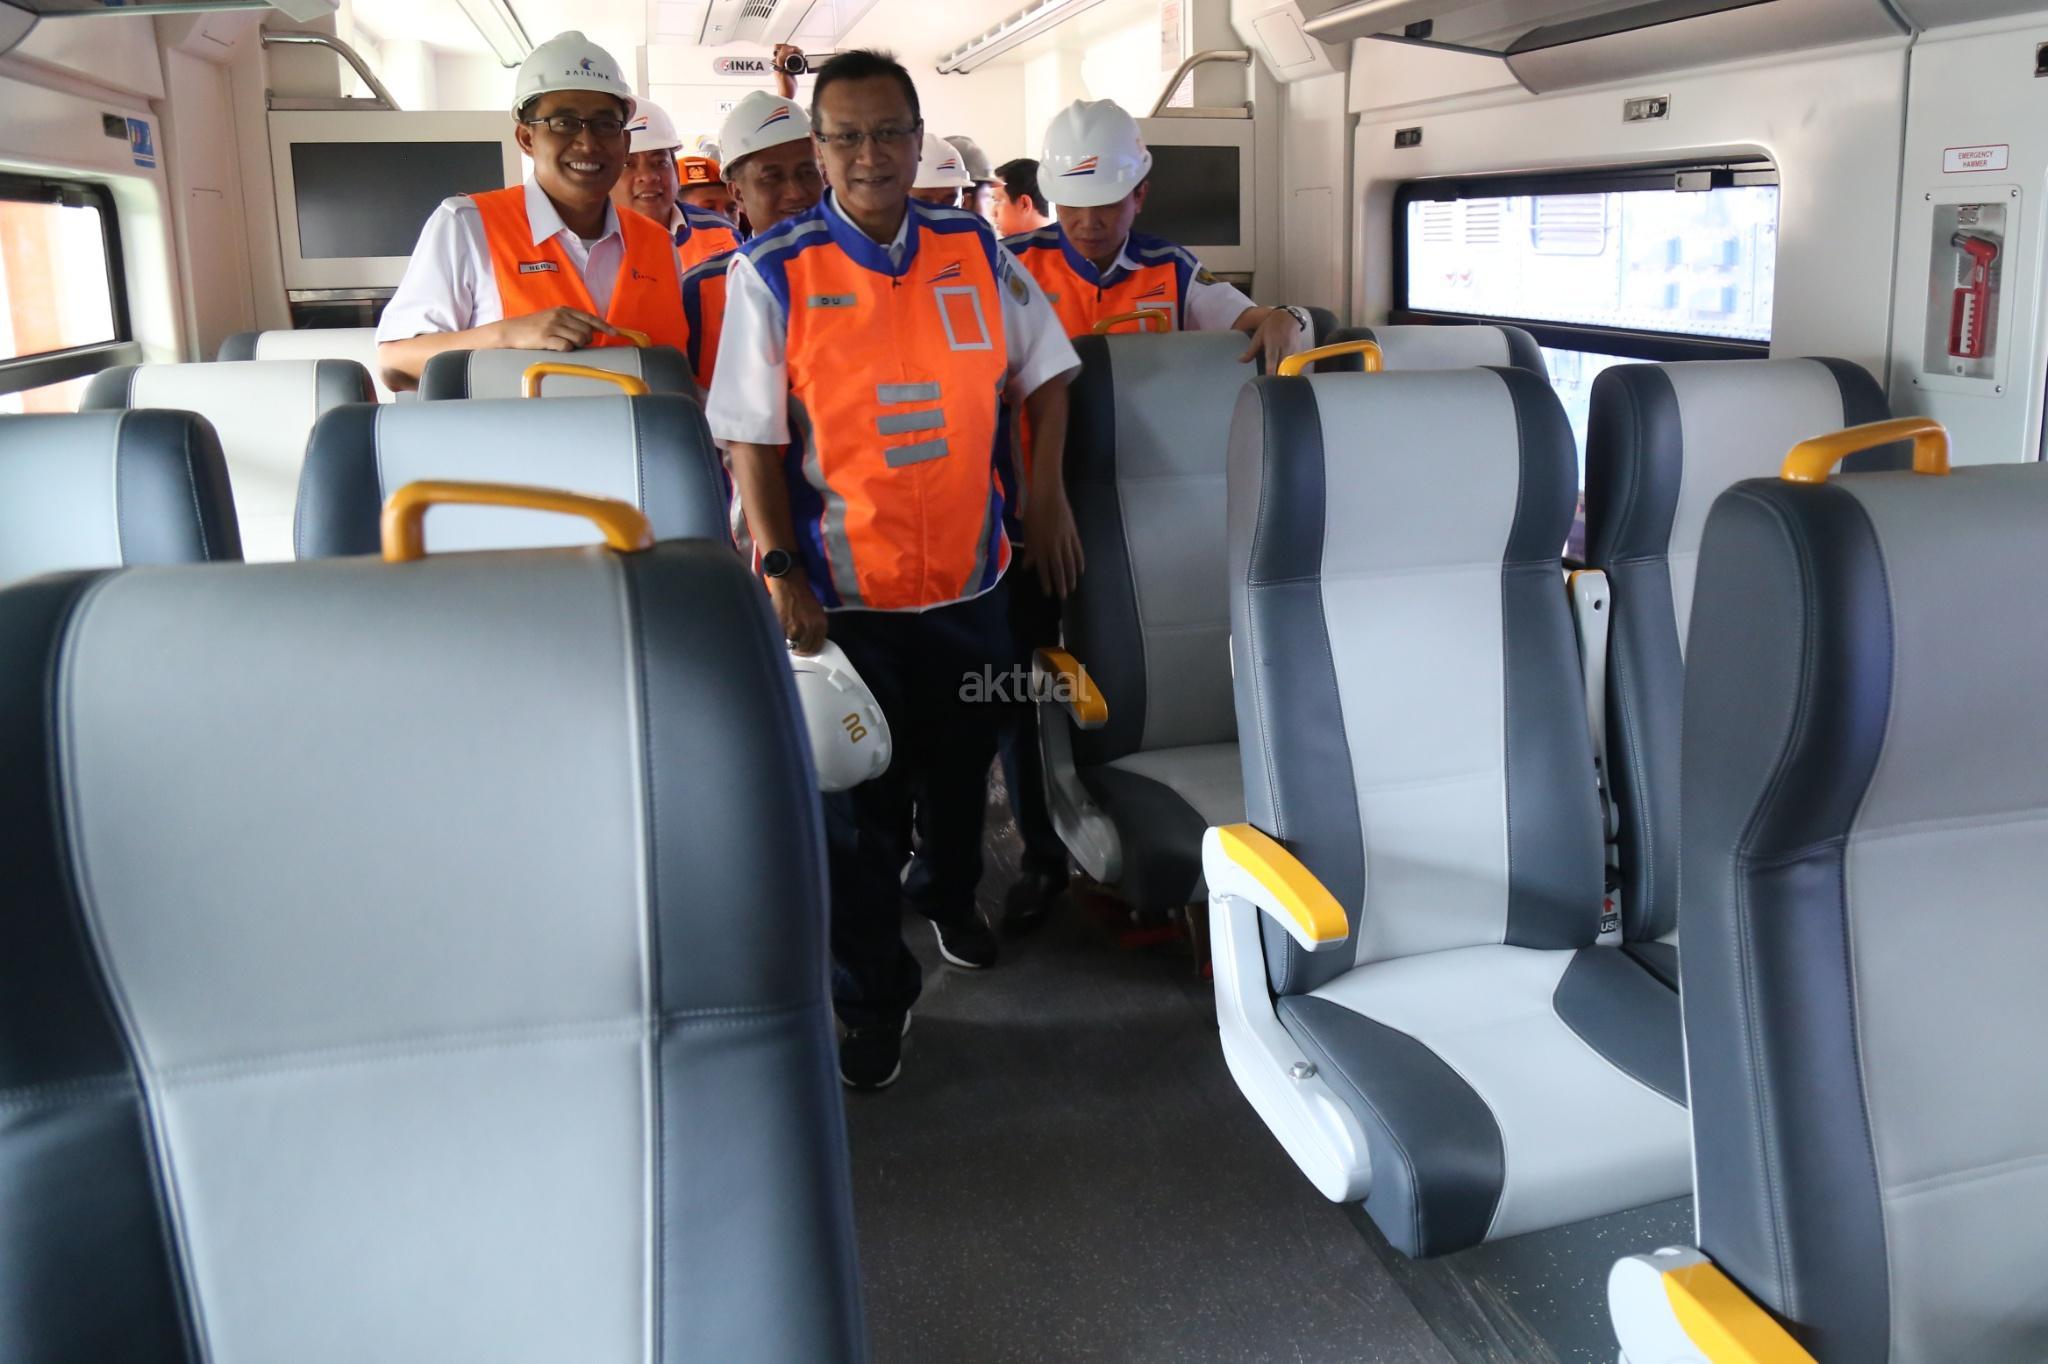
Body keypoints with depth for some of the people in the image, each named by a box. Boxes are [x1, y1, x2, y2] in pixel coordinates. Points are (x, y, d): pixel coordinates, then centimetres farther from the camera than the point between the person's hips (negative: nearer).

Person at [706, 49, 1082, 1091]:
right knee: (855, 806, 6)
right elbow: (752, 437, -7)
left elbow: (1044, 369, 13)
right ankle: (875, 998, 24)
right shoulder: (771, 270, -7)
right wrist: (777, 569, -13)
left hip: (968, 577, 4)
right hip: (841, 591, -3)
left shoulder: (976, 250, 2)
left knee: (962, 769, 22)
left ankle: (955, 898, 52)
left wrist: (1047, 496, 4)